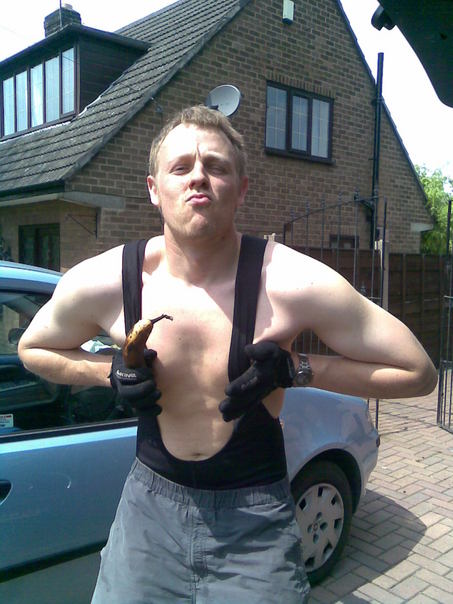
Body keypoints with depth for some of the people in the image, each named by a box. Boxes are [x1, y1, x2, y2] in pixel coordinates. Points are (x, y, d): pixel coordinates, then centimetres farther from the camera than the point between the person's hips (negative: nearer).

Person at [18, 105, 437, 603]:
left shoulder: (292, 282, -22)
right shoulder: (99, 283, -14)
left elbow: (418, 372, -13)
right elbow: (32, 348, 7)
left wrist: (296, 369, -23)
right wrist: (111, 372, -12)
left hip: (255, 518, -1)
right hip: (150, 504, 2)